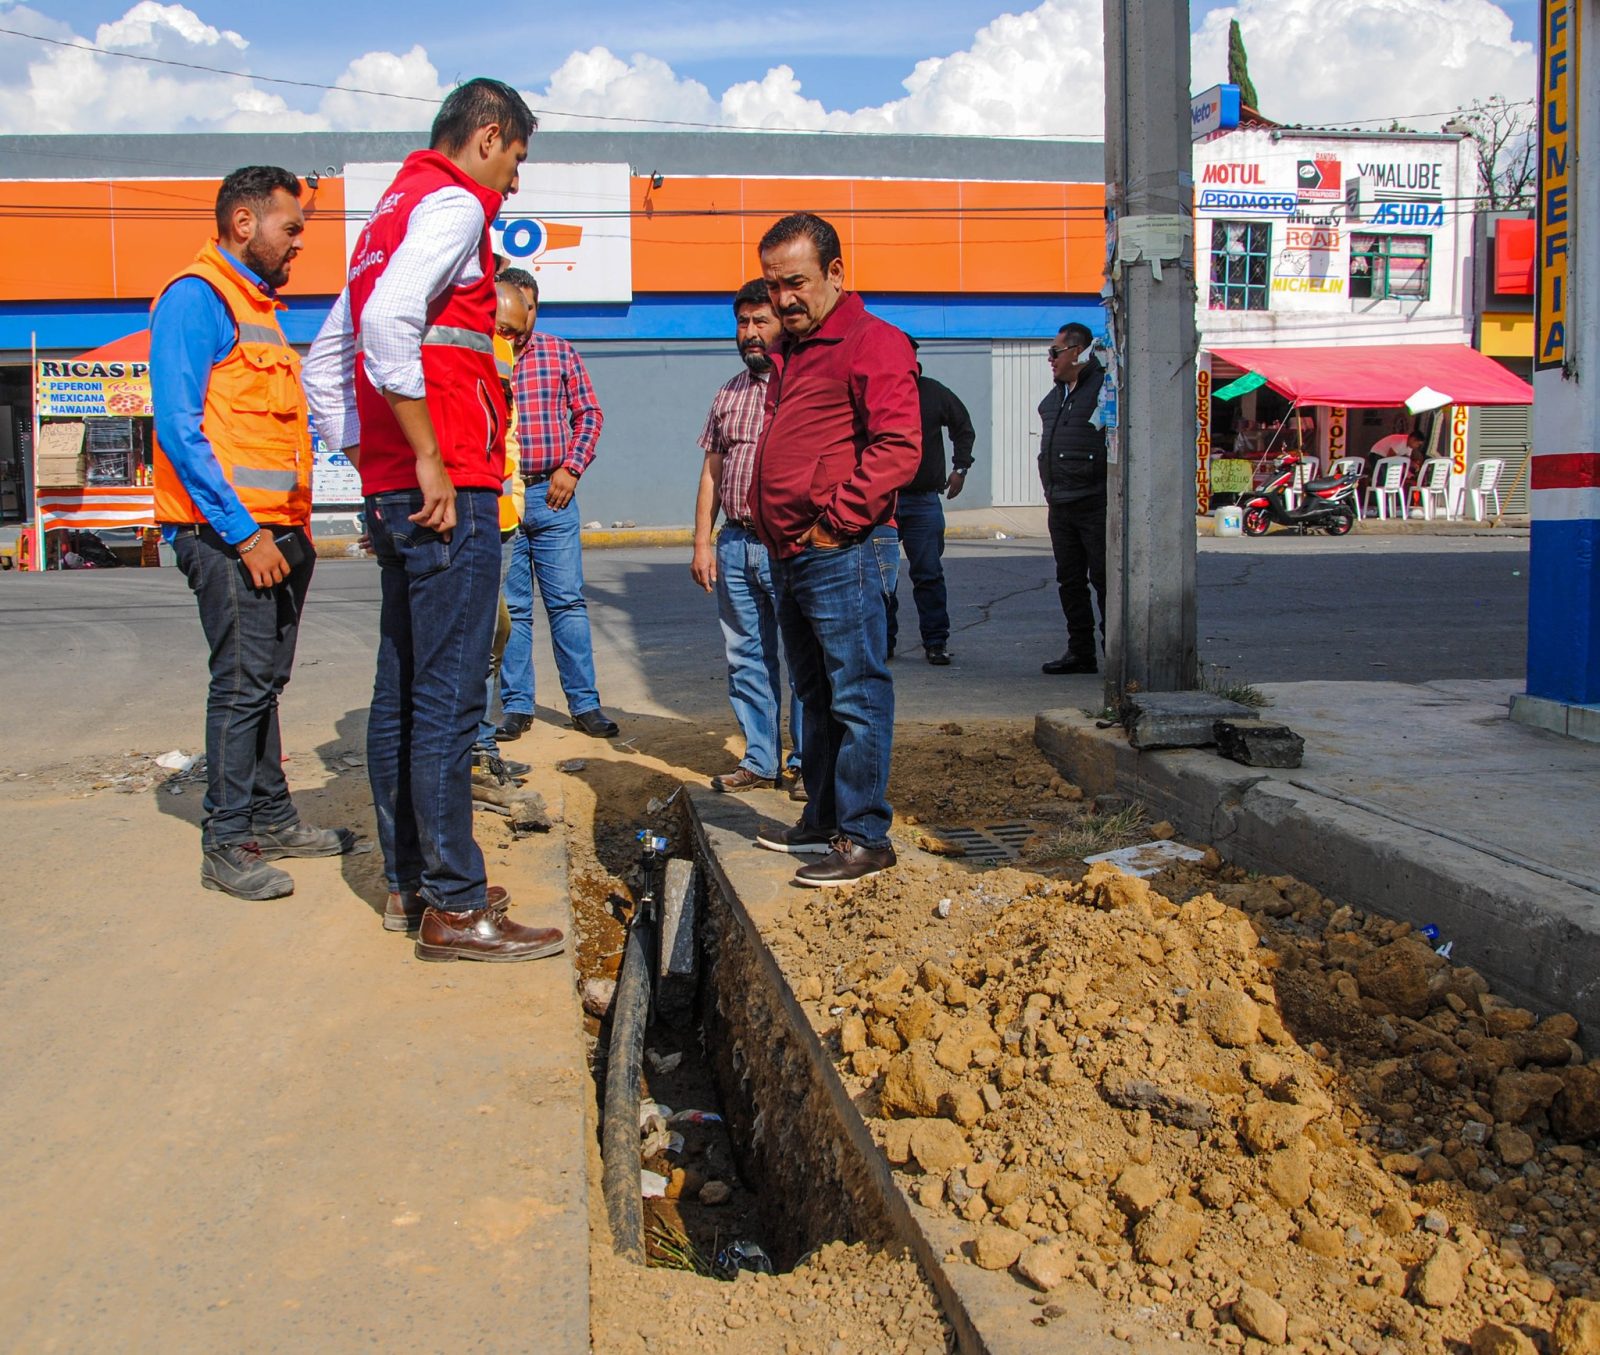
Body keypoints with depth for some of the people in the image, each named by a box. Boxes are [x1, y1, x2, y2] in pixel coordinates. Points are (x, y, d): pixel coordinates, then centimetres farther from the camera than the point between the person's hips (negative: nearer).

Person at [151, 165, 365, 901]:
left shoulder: (259, 306, 20)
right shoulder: (195, 299, -9)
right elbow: (180, 429, -17)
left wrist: (292, 527, 15)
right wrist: (245, 533, -19)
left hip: (273, 530, 9)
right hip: (229, 532, -9)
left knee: (264, 681, 14)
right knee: (242, 683, -7)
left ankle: (273, 820, 23)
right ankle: (226, 844, 0)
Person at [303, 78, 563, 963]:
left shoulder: (389, 214, 23)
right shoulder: (454, 203, -5)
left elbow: (324, 363, 24)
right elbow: (388, 321, -24)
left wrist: (372, 468, 20)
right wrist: (431, 460, -20)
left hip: (393, 492, 10)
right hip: (449, 493, -10)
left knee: (400, 695, 12)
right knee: (447, 700, -8)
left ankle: (407, 882, 21)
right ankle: (454, 907, -3)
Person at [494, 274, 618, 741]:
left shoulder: (561, 352, 9)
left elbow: (589, 414, 10)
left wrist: (572, 467, -1)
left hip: (552, 494, 1)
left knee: (568, 601, 3)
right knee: (511, 607, 5)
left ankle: (584, 702, 10)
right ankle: (516, 706, 14)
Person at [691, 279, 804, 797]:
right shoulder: (728, 395, 16)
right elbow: (711, 471, 17)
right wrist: (702, 543, 9)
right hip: (734, 543, 6)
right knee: (746, 658, 9)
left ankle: (808, 764, 9)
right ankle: (760, 760, 19)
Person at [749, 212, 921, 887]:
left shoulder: (873, 343, -9)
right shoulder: (788, 354, 20)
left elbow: (898, 446, -19)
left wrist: (837, 520, -18)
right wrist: (768, 522, 16)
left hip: (843, 554, -10)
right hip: (790, 556, 10)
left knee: (857, 696, -5)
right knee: (814, 695, 16)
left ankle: (864, 837, 1)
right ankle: (823, 819, 27)